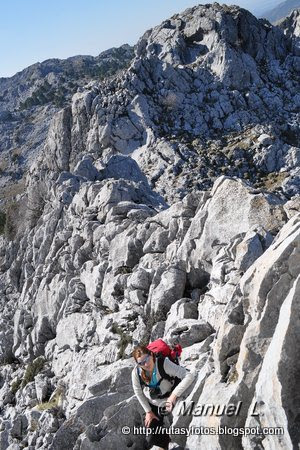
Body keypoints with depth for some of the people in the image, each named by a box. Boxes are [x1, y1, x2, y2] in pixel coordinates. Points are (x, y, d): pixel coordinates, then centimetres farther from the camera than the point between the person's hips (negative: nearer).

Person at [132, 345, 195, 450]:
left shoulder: (164, 364, -35)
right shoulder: (136, 373, -25)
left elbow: (189, 376, -38)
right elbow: (138, 392, -5)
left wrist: (174, 395, -42)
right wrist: (148, 411, 0)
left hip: (169, 404, -2)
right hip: (152, 406, 2)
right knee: (152, 439, 8)